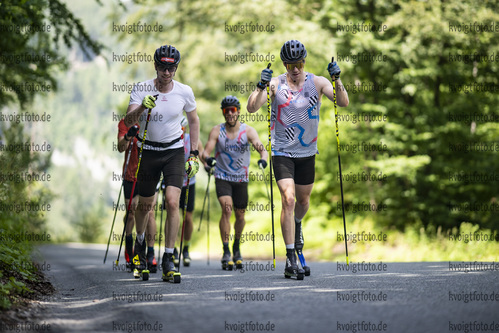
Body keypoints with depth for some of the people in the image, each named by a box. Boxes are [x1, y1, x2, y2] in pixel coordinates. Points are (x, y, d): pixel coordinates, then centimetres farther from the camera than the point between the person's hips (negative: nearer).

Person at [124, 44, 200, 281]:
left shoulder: (185, 92, -8)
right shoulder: (141, 89, -12)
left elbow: (193, 120, 8)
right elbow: (128, 122, -20)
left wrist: (194, 155, 5)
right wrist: (141, 108, -41)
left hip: (174, 151, 0)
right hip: (148, 151, 0)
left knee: (172, 202, -16)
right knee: (145, 204, 13)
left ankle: (168, 258, -11)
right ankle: (140, 242, 44)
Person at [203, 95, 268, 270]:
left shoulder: (248, 131, -7)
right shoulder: (217, 131, -5)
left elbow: (261, 148, -18)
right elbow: (206, 151, -11)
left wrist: (263, 158, -41)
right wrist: (208, 158, -35)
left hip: (241, 178, 1)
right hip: (222, 177, -1)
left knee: (240, 215, 7)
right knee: (226, 209, -21)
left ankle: (236, 248, 34)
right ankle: (226, 253, -19)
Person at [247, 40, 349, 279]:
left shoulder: (317, 82, -5)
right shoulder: (276, 84, -9)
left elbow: (343, 103, -15)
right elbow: (251, 108, -20)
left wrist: (337, 79, -29)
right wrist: (262, 86, -35)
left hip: (307, 152, 3)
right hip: (282, 152, -3)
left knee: (303, 200, 17)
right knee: (288, 199, -17)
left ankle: (297, 226, 54)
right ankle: (290, 259, -14)